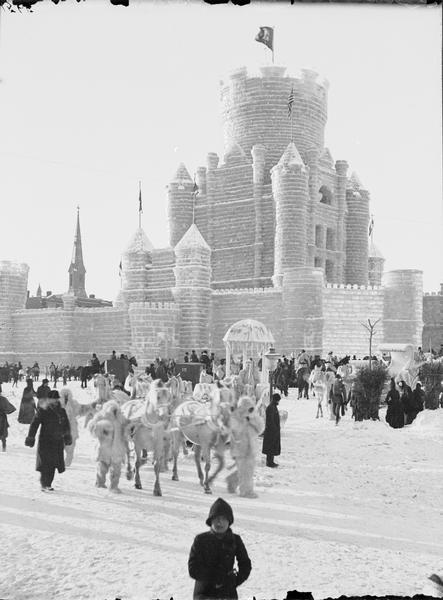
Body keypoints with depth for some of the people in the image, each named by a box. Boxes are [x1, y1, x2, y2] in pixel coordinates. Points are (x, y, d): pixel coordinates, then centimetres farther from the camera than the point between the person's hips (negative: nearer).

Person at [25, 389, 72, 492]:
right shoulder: (42, 410, -9)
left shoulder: (62, 411, 9)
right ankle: (44, 485, 0)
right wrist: (30, 438, -11)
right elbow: (34, 425, -9)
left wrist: (67, 437, 24)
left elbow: (66, 425, 21)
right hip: (46, 442, -5)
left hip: (58, 442, 5)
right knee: (46, 464, -6)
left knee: (53, 464, 6)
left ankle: (48, 484, 16)